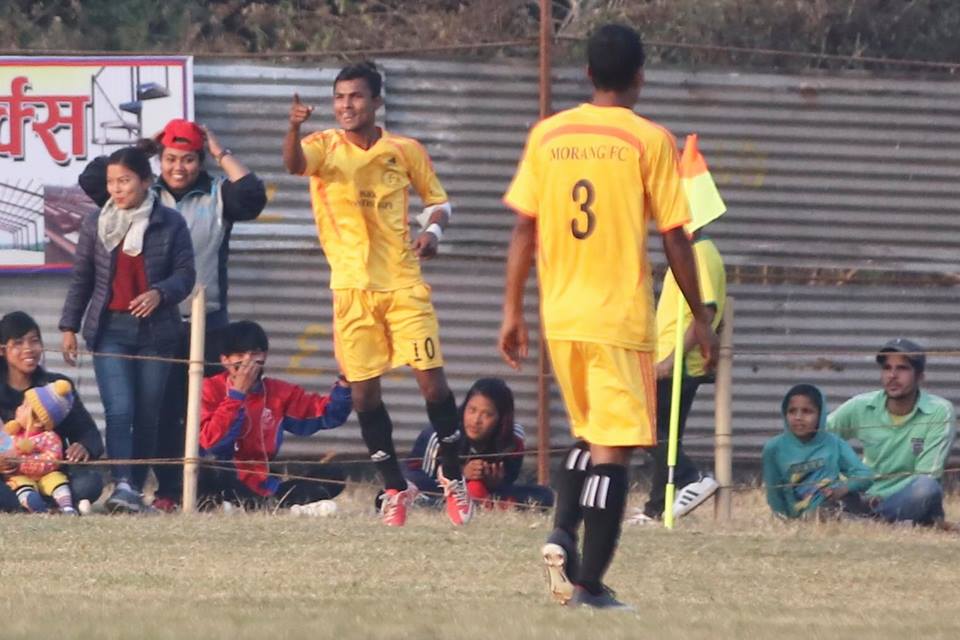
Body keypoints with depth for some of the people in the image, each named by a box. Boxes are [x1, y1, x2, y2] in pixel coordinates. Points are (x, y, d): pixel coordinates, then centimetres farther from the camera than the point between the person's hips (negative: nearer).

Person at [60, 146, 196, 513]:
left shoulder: (170, 224, 1)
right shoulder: (96, 224, 6)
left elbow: (185, 274, -1)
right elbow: (81, 279, 11)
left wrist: (160, 293, -20)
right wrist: (69, 327, 8)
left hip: (155, 330, 0)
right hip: (110, 329, 0)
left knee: (147, 415, 3)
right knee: (119, 409, -14)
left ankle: (136, 487, 12)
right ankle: (122, 484, -24)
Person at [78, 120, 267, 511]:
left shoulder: (217, 196, 8)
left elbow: (253, 196, -12)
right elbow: (92, 179, 1)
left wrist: (221, 154, -3)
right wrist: (142, 149, 4)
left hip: (206, 323, -1)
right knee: (161, 412, 1)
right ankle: (167, 491, 6)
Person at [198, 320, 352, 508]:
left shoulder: (279, 392, 10)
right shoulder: (211, 389, -2)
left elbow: (329, 414, 7)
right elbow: (212, 443, -16)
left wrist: (345, 382, -10)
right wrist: (237, 394, -15)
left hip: (264, 487, 5)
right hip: (227, 488, -5)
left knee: (332, 475, -12)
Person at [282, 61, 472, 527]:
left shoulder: (406, 151, 3)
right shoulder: (324, 147, -1)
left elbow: (438, 201, 14)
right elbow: (293, 162, -23)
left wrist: (433, 230, -9)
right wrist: (294, 128, -45)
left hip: (403, 282, 0)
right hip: (351, 287, 0)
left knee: (431, 378, -7)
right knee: (363, 390, 1)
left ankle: (452, 478, 10)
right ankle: (395, 488, 14)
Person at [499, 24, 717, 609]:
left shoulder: (546, 136, 5)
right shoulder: (650, 141, -6)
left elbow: (524, 230, 5)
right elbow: (674, 238, -5)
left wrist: (513, 311, 12)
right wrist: (700, 318, 3)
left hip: (561, 317, 4)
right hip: (621, 318, -4)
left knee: (589, 433, 22)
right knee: (611, 448, -2)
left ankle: (562, 535, 1)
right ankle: (590, 583, -5)